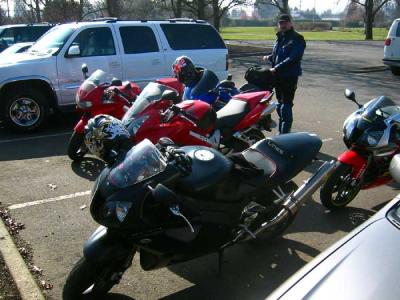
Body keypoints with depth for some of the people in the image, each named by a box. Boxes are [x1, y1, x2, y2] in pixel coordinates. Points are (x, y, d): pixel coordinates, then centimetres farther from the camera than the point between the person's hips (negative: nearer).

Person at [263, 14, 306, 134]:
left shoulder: (297, 39, -10)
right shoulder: (280, 38, 17)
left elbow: (293, 59, -21)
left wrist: (276, 68, -25)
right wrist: (270, 57, 7)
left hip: (289, 76, -9)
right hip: (278, 76, 9)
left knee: (285, 106, -11)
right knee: (280, 104, 15)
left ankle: (285, 133, -7)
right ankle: (282, 131, 27)